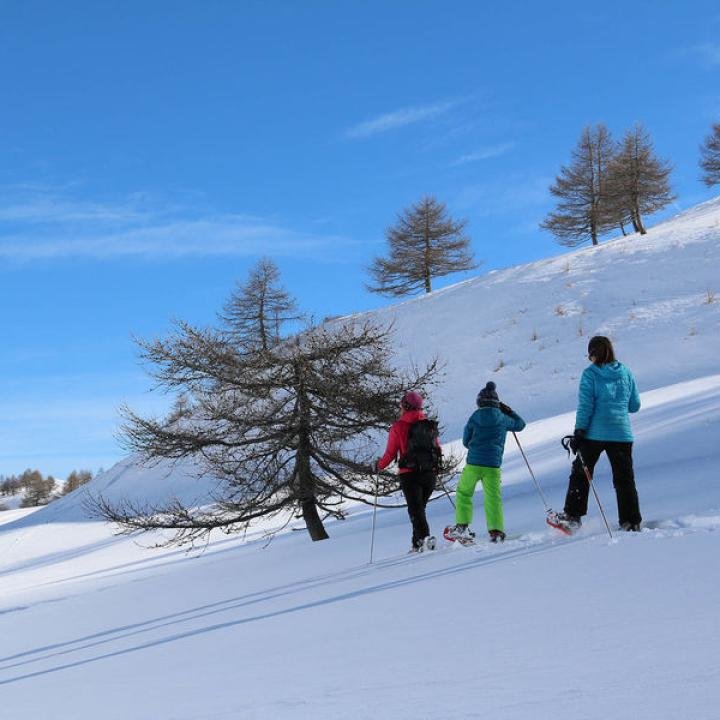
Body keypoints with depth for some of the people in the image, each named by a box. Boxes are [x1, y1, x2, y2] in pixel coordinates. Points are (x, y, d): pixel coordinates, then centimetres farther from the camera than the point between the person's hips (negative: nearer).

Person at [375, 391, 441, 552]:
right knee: (420, 507, 18)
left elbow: (390, 454, -3)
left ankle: (424, 537, -26)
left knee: (415, 509, -6)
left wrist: (379, 466, 15)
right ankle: (418, 542, 17)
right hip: (430, 472, 4)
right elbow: (437, 447, 12)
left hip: (409, 474, -4)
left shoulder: (398, 426, -5)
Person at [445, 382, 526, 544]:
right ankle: (496, 530, -3)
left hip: (473, 463, -1)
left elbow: (466, 441, 9)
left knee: (463, 492, 15)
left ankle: (462, 526, 10)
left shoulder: (474, 418, 0)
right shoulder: (503, 419, 2)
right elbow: (520, 424, 22)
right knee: (493, 498, 6)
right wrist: (508, 411, 32)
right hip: (493, 465, 1)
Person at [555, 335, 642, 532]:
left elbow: (585, 406, -9)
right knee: (624, 479, 7)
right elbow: (635, 406, 12)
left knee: (580, 473, 11)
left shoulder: (590, 374, -4)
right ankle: (631, 522, 4)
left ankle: (572, 516, 12)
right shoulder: (626, 373, 7)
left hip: (594, 433, -3)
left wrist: (578, 432, -6)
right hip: (622, 433, 3)